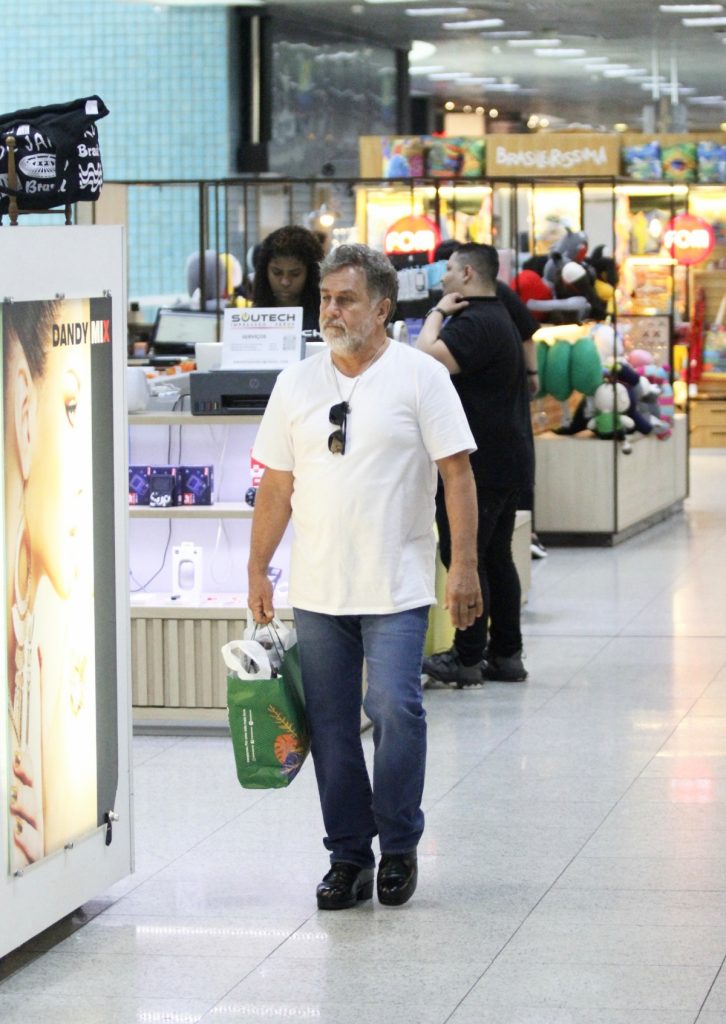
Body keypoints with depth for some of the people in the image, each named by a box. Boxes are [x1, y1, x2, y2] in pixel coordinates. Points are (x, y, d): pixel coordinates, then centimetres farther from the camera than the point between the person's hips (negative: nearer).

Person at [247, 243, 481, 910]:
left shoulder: (420, 376, -2)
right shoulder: (296, 384, 10)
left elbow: (457, 473, -5)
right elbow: (277, 487, 14)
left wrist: (465, 565, -11)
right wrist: (258, 571, 11)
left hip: (396, 587, -4)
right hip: (317, 589, 4)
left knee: (395, 709, -12)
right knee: (332, 724, 6)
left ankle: (399, 847, 6)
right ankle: (348, 855, 17)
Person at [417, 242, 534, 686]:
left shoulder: (474, 323, -17)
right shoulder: (500, 318, 19)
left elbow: (427, 359, -28)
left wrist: (438, 312, -16)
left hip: (479, 462, -11)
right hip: (508, 461, 11)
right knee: (497, 558, 13)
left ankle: (468, 658, -2)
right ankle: (507, 654, 17)